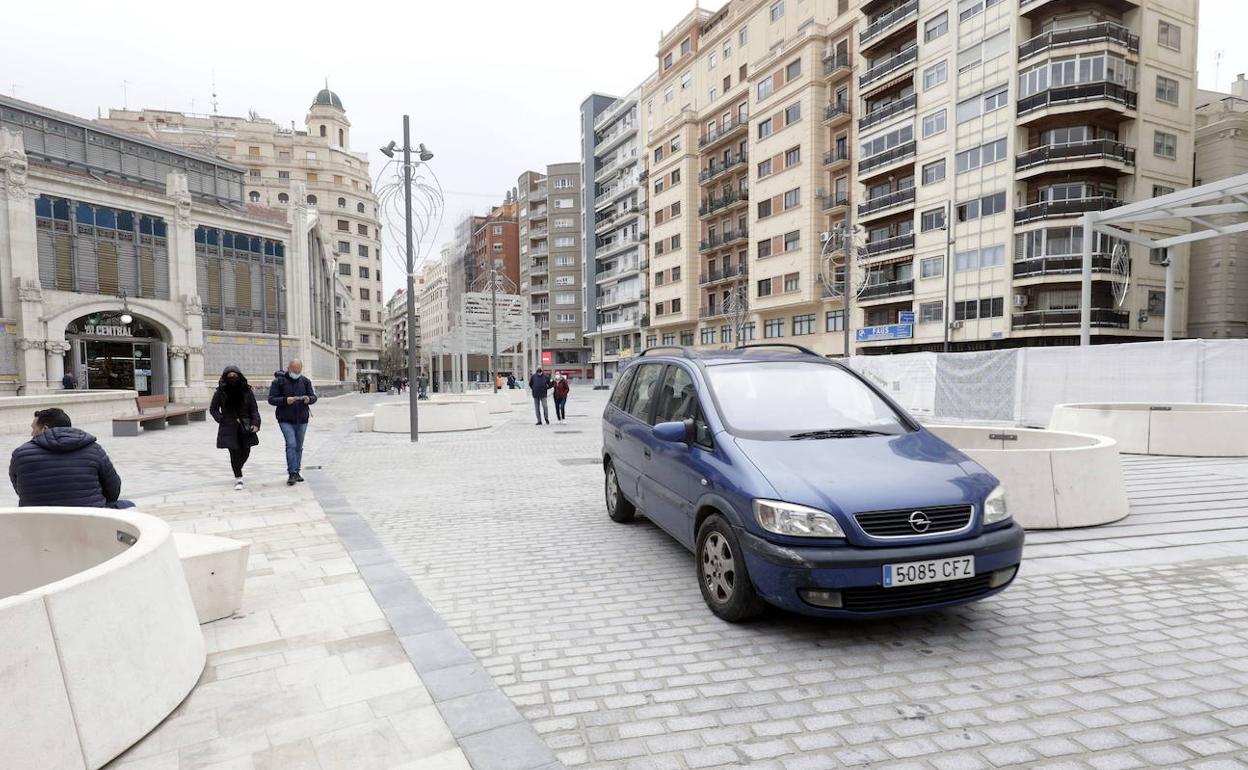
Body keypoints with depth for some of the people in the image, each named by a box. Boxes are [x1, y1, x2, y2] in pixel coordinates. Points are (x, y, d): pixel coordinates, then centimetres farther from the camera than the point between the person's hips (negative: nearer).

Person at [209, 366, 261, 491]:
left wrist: (255, 423, -11)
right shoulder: (220, 392, -1)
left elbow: (254, 409, 2)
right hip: (229, 429, -2)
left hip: (245, 427, 2)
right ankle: (238, 478, 2)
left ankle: (237, 470, 41)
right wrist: (222, 420, -6)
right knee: (235, 452, -9)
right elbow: (213, 409, 9)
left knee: (245, 452, 10)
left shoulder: (246, 391, 1)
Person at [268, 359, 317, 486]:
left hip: (302, 420, 4)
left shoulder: (305, 381, 8)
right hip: (286, 420, -4)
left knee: (299, 447, 12)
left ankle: (297, 472, 22)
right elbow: (271, 399, -6)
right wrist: (285, 400, -23)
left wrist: (309, 399, -15)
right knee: (291, 445, -15)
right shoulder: (278, 382, -2)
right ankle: (292, 474, -13)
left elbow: (314, 397, 8)